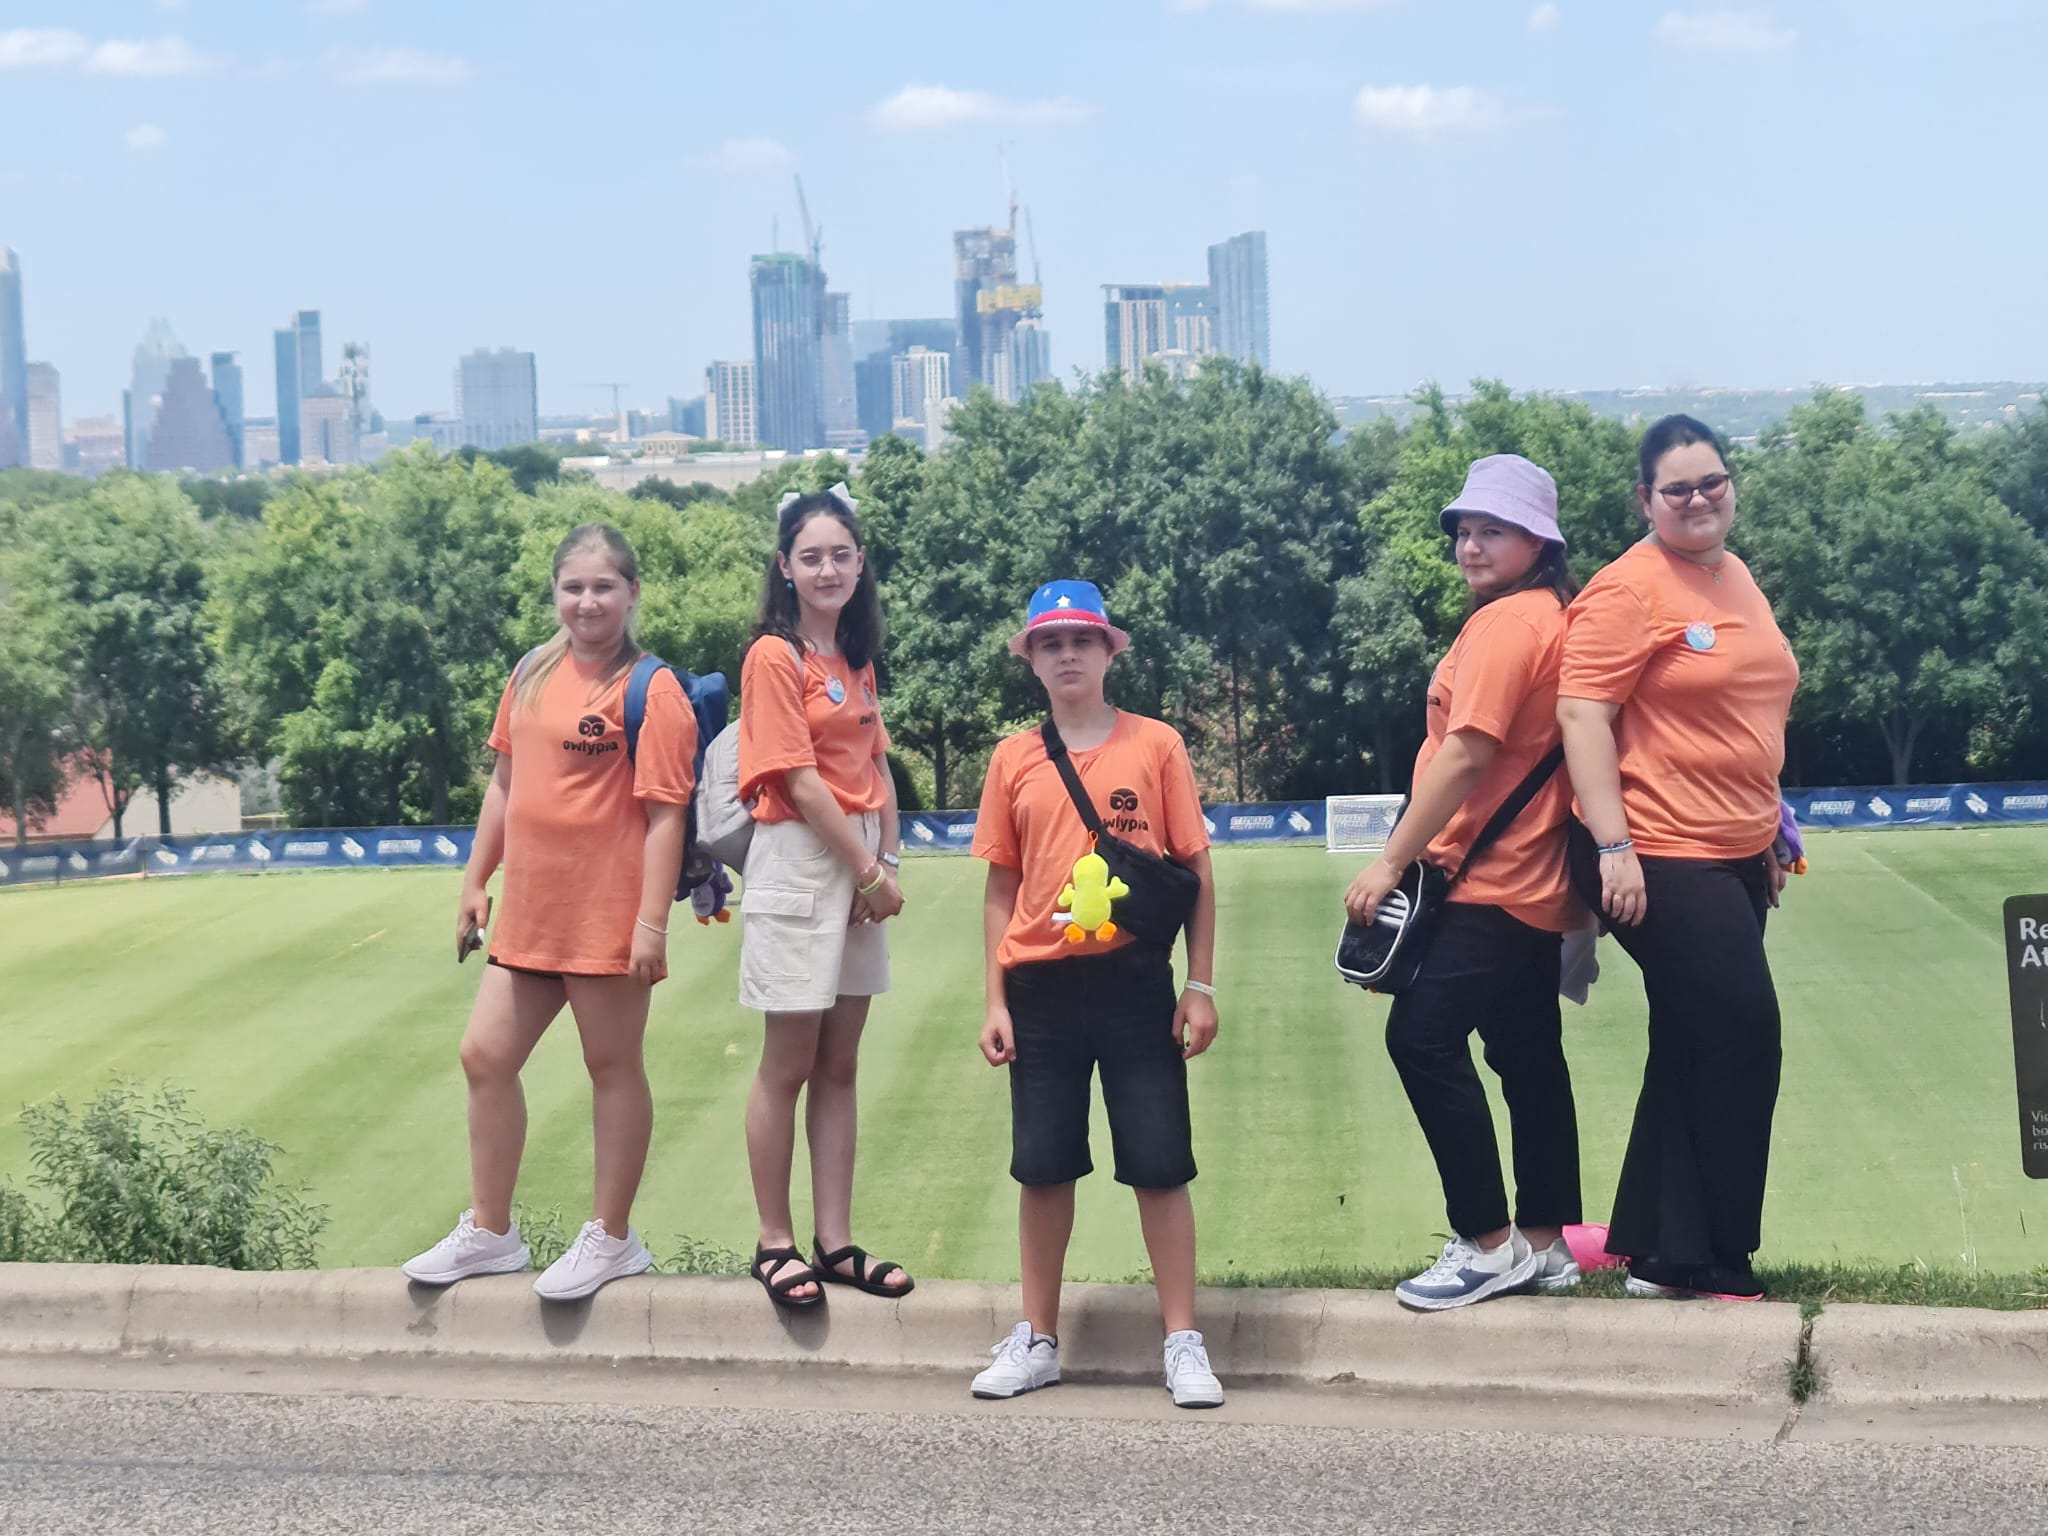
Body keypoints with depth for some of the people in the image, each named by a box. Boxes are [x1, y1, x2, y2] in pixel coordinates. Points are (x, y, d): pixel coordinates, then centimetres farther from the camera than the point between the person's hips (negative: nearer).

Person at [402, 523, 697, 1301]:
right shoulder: (532, 674, 9)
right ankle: (489, 1233, 22)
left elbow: (665, 814, -14)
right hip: (529, 910, 7)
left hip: (606, 916, -7)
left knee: (613, 1067, 5)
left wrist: (652, 921, -18)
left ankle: (611, 1238, 18)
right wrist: (475, 881, 16)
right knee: (486, 1056, 9)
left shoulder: (651, 691, -11)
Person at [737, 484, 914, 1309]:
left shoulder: (855, 658, 13)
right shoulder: (775, 658, -11)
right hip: (798, 867, -7)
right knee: (789, 1066, 0)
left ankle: (834, 1241, 15)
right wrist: (869, 872, -11)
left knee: (839, 1065, 9)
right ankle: (775, 1242, 9)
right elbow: (801, 783, -14)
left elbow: (876, 767, 13)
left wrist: (889, 862, 0)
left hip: (859, 864, 7)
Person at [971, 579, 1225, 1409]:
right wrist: (996, 1003, 4)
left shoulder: (1156, 746, -1)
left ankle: (1183, 1343, 9)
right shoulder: (1014, 758, 5)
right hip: (1042, 987, 2)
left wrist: (1201, 987, -3)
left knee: (1159, 1164, 1)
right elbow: (1001, 887, 9)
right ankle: (1037, 1340, 20)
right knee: (1044, 1166, 9)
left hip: (1134, 980, -2)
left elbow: (1195, 870, 1)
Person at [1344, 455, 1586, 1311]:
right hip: (1532, 879, 10)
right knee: (1528, 1055, 12)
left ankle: (1488, 1243, -8)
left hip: (1492, 882, -10)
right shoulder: (1551, 616, 14)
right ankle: (1545, 1243, 18)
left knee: (1423, 1039, -12)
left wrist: (1391, 862, -19)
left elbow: (1467, 754, -21)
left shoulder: (1506, 622, -15)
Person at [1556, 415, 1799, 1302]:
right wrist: (1613, 846, -23)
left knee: (1692, 1051, 12)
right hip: (1659, 861, -9)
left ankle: (1662, 1256, 20)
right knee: (1743, 1039, -6)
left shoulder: (1737, 579, 14)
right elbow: (1581, 714, -17)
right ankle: (1720, 1262, 6)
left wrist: (1765, 836, 23)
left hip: (1732, 859, 9)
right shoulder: (1631, 589, -12)